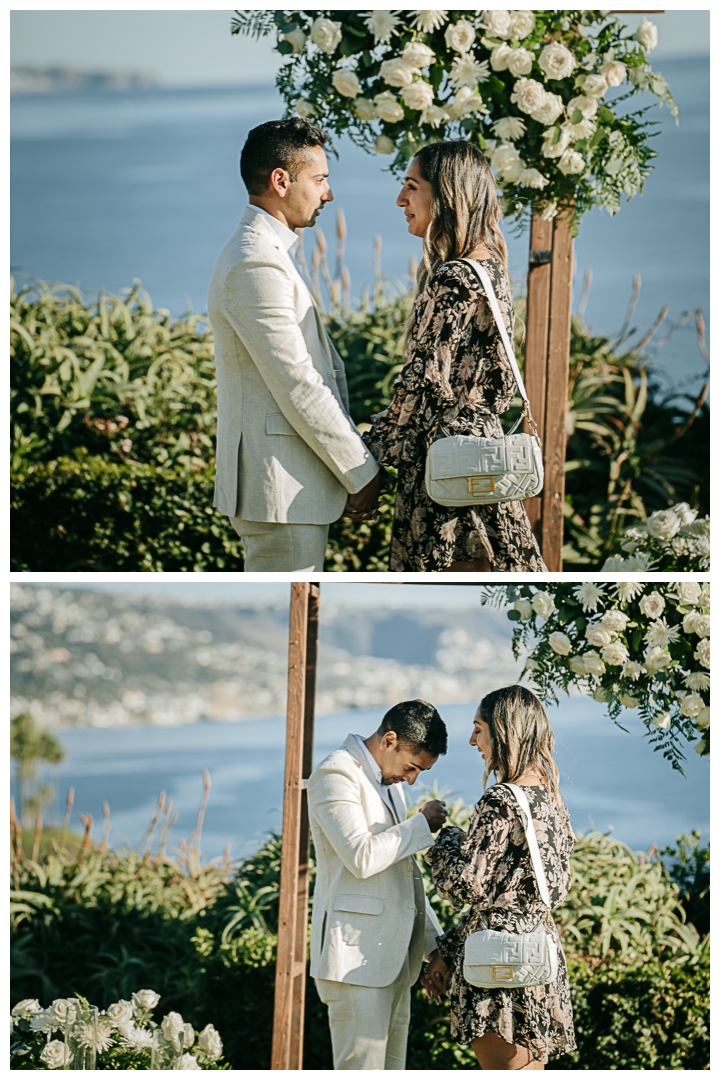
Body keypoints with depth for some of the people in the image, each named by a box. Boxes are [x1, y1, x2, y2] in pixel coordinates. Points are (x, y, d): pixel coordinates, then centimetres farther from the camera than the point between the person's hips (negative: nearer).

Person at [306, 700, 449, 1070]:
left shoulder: (388, 782, 19)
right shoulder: (335, 776, -10)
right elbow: (361, 858, -23)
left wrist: (435, 945, 21)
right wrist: (422, 824, -11)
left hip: (393, 955, 9)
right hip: (355, 958, -9)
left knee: (391, 1067, 8)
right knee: (361, 1068, -11)